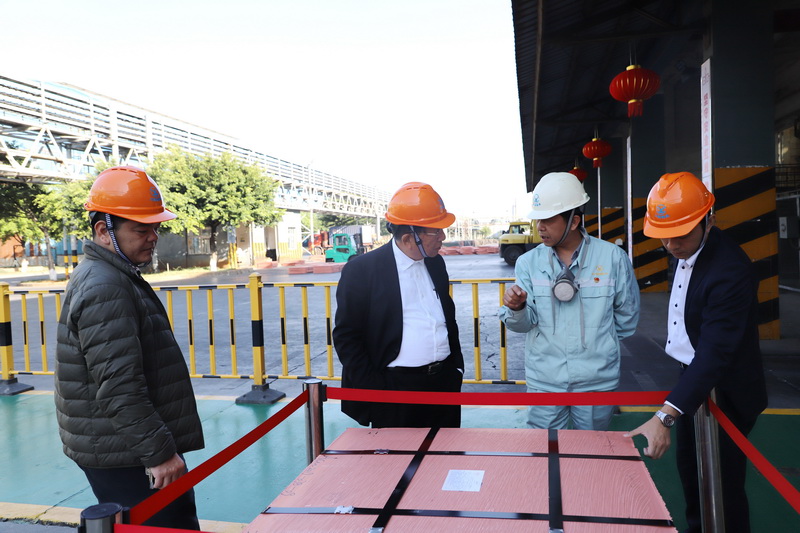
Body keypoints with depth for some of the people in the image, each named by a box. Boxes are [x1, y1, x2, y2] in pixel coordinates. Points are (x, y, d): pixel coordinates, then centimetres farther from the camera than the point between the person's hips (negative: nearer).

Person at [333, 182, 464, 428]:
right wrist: (373, 389, -11)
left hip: (445, 383, 6)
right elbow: (345, 336, -9)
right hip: (395, 391, -5)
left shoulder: (436, 263, 8)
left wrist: (457, 367, 12)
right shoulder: (361, 270, -11)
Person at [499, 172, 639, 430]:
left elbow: (627, 315, 4)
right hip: (544, 380, 1)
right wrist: (516, 309, -29)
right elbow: (523, 323, -8)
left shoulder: (612, 257, -8)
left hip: (597, 380, -1)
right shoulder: (528, 262, -3)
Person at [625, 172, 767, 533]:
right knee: (689, 468, 23)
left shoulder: (729, 271, -30)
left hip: (723, 393, -8)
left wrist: (664, 417, -42)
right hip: (692, 379, 8)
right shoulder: (685, 249, -3)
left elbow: (715, 354, -35)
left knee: (722, 484, 7)